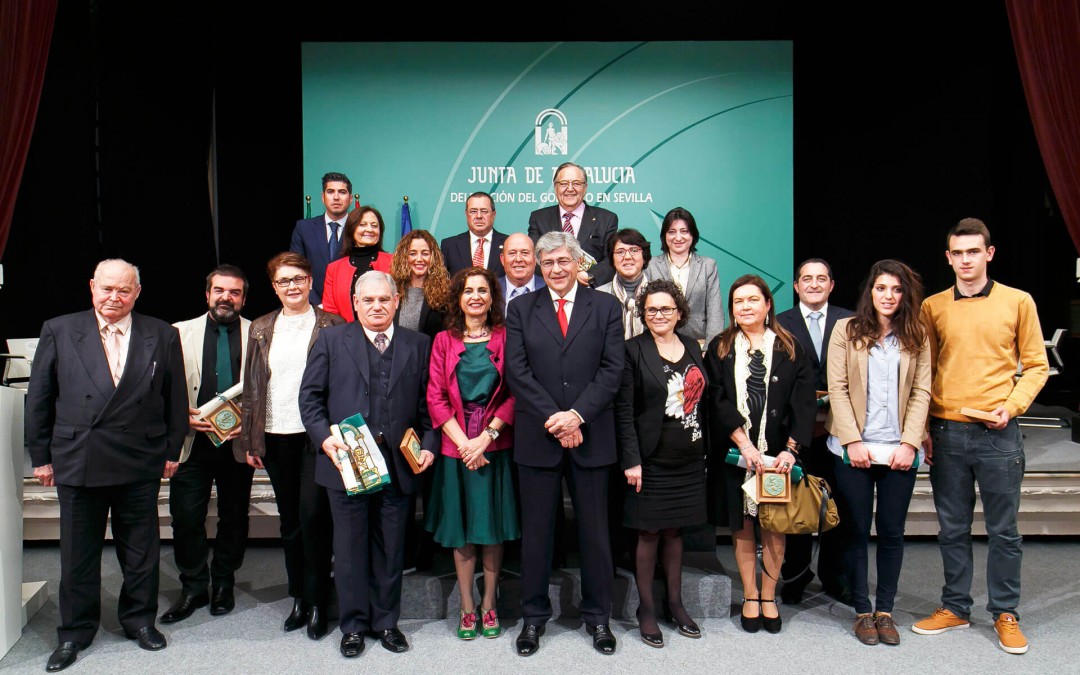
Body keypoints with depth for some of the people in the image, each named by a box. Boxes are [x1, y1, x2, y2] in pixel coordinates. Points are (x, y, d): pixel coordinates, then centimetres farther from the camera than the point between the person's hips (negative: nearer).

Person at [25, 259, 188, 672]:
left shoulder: (162, 336, 1)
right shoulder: (58, 331, 1)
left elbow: (175, 399, 5)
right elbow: (38, 400, 4)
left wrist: (172, 451, 3)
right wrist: (41, 456, 3)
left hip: (140, 464, 0)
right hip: (76, 462, 0)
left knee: (140, 550, 12)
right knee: (77, 553, 11)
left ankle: (139, 619, 31)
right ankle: (75, 632, 28)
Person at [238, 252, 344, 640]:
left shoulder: (331, 325, 0)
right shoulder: (261, 329, 11)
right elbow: (252, 387, 11)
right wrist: (249, 440, 8)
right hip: (276, 436, 4)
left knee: (313, 516, -6)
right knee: (289, 520, 12)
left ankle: (317, 603, 9)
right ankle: (299, 597, 25)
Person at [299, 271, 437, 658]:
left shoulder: (418, 345, 9)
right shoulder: (331, 341, 5)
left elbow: (428, 402, 8)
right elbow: (310, 395, 3)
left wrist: (428, 444, -3)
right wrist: (324, 438, -10)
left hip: (398, 464, 1)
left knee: (391, 547, 11)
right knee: (350, 547, 8)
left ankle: (386, 622, 27)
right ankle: (354, 626, 24)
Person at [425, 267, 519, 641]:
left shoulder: (505, 338, 2)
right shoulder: (443, 341, 5)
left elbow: (514, 395, -2)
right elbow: (436, 397, 0)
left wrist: (486, 436, -12)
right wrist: (463, 442, -10)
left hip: (496, 446, 0)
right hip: (456, 446, 1)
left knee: (494, 527, 7)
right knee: (461, 529, 7)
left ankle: (489, 604, 21)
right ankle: (467, 608, 18)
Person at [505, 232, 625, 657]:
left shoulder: (605, 307, 5)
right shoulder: (521, 309, 6)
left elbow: (612, 369, -3)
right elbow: (517, 371, -3)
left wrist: (577, 414, -14)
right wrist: (553, 419, -12)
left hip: (590, 435, 0)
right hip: (536, 435, 0)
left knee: (594, 530, 9)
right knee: (536, 530, 9)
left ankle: (598, 615, 24)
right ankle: (534, 615, 23)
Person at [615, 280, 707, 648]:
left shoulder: (693, 347, 8)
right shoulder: (634, 350, -7)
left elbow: (702, 400, 12)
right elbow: (624, 410, -10)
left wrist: (704, 448, 8)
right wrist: (631, 460, -15)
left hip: (689, 459, 5)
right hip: (651, 460, -4)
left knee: (674, 530, 15)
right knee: (649, 533, 5)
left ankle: (675, 603, 28)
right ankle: (646, 609, 18)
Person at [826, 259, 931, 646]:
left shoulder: (916, 337, 7)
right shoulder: (846, 331, 1)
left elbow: (921, 392, 3)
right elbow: (837, 389, -3)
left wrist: (910, 443, -7)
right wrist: (852, 441, -10)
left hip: (899, 451, 2)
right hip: (854, 449, -1)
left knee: (892, 532, 7)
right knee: (857, 531, 6)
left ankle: (885, 610, 20)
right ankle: (862, 610, 18)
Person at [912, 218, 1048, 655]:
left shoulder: (1018, 302, 2)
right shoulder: (932, 308, 5)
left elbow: (1036, 366, 4)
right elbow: (923, 373, 8)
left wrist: (1012, 406, -11)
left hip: (997, 434, -1)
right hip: (946, 433, 2)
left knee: (1003, 529, 7)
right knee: (952, 528, 11)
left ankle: (1005, 614, 22)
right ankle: (955, 607, 24)